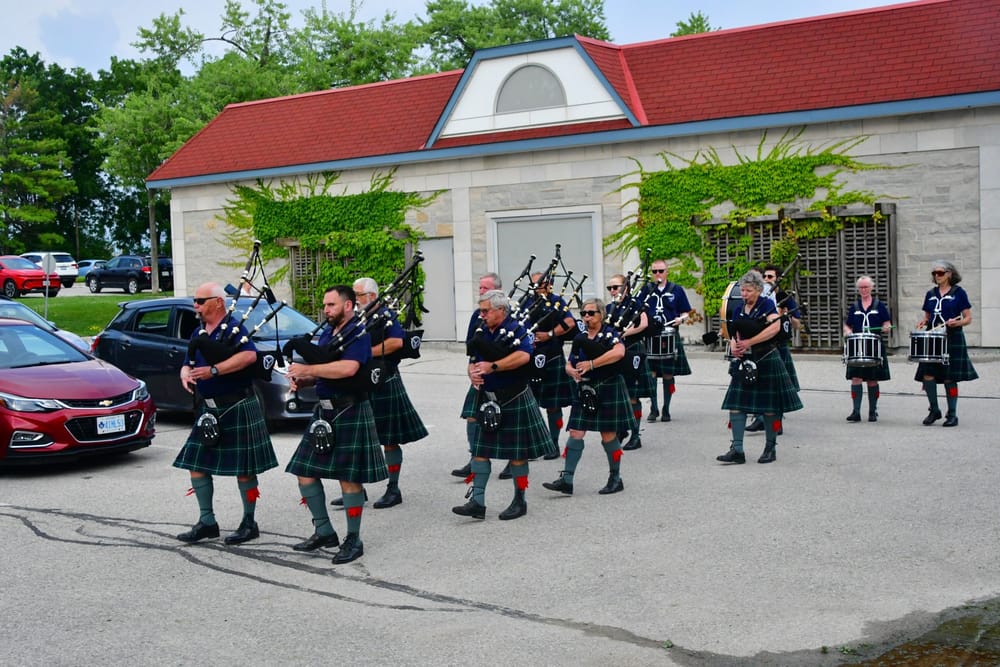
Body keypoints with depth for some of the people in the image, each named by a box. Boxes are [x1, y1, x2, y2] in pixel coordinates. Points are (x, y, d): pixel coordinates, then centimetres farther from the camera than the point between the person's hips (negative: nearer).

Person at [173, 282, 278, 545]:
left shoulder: (234, 328, -11)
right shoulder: (199, 334, 13)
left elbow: (249, 355, -28)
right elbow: (187, 364, 17)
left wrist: (213, 370, -30)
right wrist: (185, 375, -7)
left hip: (237, 408, -8)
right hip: (209, 409, 8)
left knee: (243, 469, 0)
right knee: (196, 464, 8)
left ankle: (249, 524, 12)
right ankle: (207, 522, 19)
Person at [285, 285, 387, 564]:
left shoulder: (359, 333, -11)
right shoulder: (327, 333, 15)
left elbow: (348, 368, -28)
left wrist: (307, 369, -22)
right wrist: (302, 381, 0)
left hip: (350, 413, -9)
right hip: (325, 412, 9)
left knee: (348, 478, -2)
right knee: (305, 473, 9)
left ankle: (354, 540, 11)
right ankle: (324, 532, 22)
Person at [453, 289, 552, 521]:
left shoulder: (516, 329, -11)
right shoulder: (482, 332, 9)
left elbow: (523, 356, -27)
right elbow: (473, 361, 12)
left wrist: (492, 366, -25)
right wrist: (473, 374, -11)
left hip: (514, 401, -6)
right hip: (488, 400, 7)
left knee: (517, 453, 4)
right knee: (480, 450, 5)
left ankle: (520, 502, 17)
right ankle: (477, 502, 9)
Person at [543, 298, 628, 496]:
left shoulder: (610, 333, -5)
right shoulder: (580, 339, 11)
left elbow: (619, 352, -26)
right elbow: (569, 364, 14)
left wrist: (591, 364, -26)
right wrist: (573, 372, -11)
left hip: (609, 390, -5)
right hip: (585, 392, 5)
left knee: (608, 435, 2)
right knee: (575, 433, -1)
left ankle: (616, 479, 18)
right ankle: (566, 480, 0)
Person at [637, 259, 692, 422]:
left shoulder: (677, 290, 6)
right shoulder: (646, 290, 9)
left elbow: (685, 312, 10)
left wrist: (680, 319, -11)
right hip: (650, 337, 1)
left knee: (668, 374, 3)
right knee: (651, 373, -2)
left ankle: (666, 410, 13)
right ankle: (653, 409, 8)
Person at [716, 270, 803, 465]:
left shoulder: (767, 305, -6)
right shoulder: (739, 310, 11)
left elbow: (775, 327, -20)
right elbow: (734, 335, 12)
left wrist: (748, 342, -22)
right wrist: (734, 347, -12)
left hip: (766, 361, -6)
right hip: (744, 363, 6)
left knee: (769, 407, 2)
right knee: (736, 404, -2)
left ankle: (770, 449, 15)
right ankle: (737, 450, 0)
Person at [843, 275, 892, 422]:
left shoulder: (880, 306, 6)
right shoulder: (854, 307, 12)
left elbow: (887, 325, 4)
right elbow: (847, 325, 15)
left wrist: (886, 328, -19)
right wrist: (848, 332, -7)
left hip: (875, 348, -1)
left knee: (872, 381, 3)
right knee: (856, 378, -9)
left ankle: (873, 412, 14)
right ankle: (856, 412, -8)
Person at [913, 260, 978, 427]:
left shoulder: (958, 292, -1)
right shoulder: (930, 294, 12)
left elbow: (968, 319, -2)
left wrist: (956, 323, -21)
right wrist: (923, 322, -2)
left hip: (952, 340, -4)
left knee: (950, 378, -2)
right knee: (927, 375, -4)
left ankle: (952, 414, 9)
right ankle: (934, 410, 13)